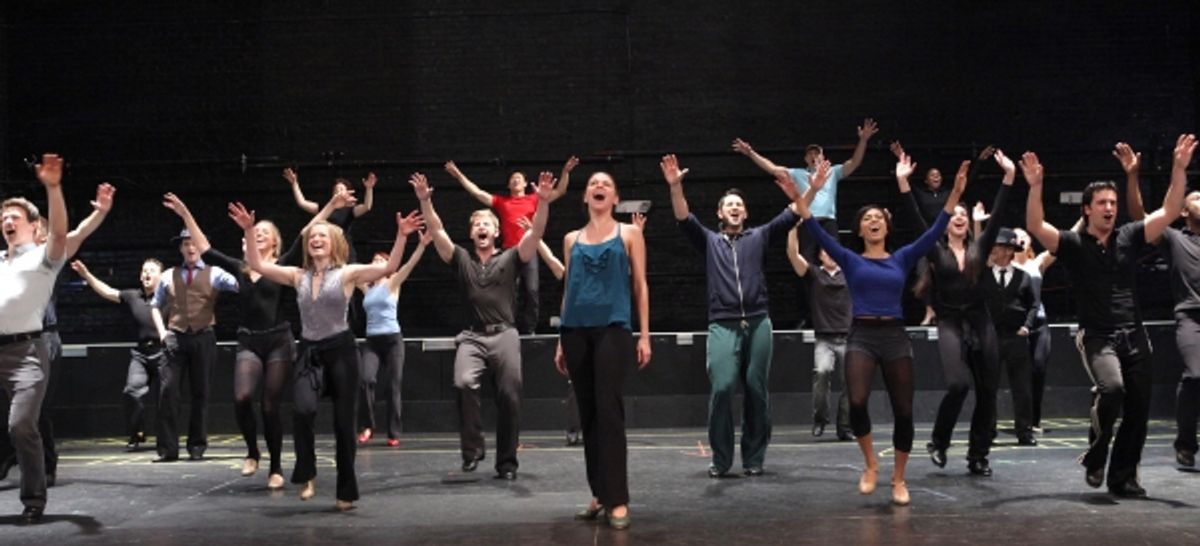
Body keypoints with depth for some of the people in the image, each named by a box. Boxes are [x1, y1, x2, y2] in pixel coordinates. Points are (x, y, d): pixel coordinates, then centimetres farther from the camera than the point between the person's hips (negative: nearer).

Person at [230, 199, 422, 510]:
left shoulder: (347, 273, -1)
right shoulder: (298, 276, 10)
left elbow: (389, 267, -11)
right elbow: (257, 266, 8)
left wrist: (401, 236, -22)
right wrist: (249, 231, 1)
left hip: (340, 351, -2)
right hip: (309, 353, 2)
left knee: (343, 422, 2)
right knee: (303, 410, -23)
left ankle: (347, 491, 14)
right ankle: (307, 475, -3)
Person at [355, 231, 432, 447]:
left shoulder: (392, 284, 1)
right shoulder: (367, 288, 12)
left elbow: (409, 265, -13)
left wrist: (422, 245, -26)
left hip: (393, 340, -3)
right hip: (371, 341, 3)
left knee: (393, 386, -2)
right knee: (366, 380, -19)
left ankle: (394, 434, 4)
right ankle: (368, 426, -5)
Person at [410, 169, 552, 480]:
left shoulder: (510, 258, 9)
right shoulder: (461, 259, 13)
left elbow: (536, 233, -5)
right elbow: (437, 232, 2)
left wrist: (543, 202, -20)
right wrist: (425, 201, -12)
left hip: (504, 335, 0)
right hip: (471, 336, 0)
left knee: (509, 398, -3)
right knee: (464, 383, -26)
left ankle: (507, 463, 11)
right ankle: (473, 448, -10)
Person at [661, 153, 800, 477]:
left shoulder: (759, 237, 16)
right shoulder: (709, 241, 16)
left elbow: (791, 216, 7)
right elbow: (684, 219, 0)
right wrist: (675, 187, -15)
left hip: (758, 323, 1)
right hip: (722, 325, -1)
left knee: (757, 391, 2)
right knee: (722, 389, -13)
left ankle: (754, 459, 12)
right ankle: (720, 459, -1)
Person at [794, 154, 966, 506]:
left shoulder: (902, 258, 11)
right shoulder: (850, 260, 7)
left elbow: (935, 231, 2)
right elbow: (815, 231, -3)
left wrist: (955, 193, -8)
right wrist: (808, 193, -14)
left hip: (895, 336, 2)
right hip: (861, 336, -2)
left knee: (904, 410, 1)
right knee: (857, 403, -22)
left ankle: (899, 479, 20)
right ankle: (870, 463, 5)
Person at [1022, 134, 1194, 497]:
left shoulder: (1129, 237, 7)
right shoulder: (1072, 244, -2)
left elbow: (1170, 212, 2)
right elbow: (1035, 226, -17)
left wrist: (1180, 168, -8)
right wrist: (1035, 186, -30)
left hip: (1134, 335, 4)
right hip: (1097, 336, -4)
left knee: (1138, 409, 4)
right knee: (1111, 388, -30)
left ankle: (1123, 477, 19)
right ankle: (1095, 456, -6)